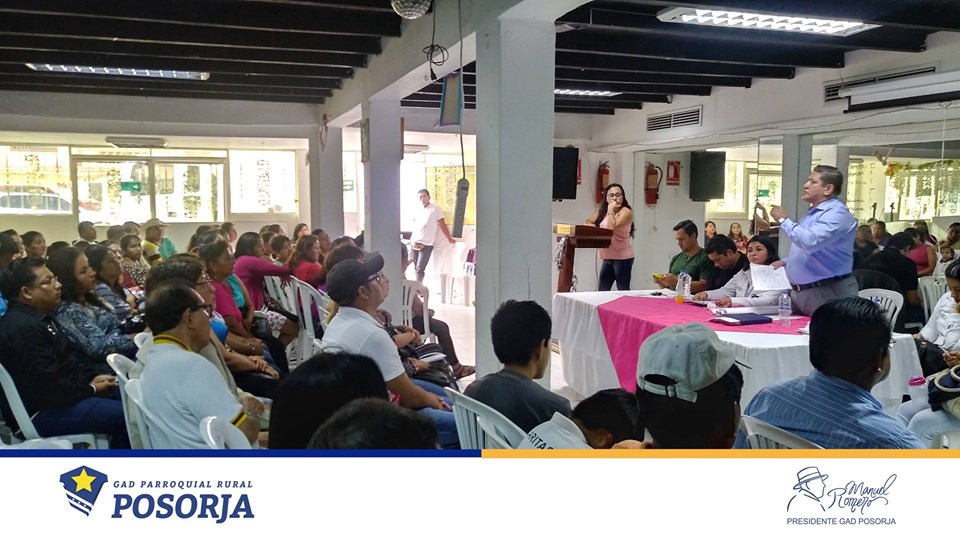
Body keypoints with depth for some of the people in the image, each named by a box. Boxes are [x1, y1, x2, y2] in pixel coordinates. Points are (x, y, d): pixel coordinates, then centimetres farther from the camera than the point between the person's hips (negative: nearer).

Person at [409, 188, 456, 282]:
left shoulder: (436, 209, -4)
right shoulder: (417, 210, 11)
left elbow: (442, 225, -3)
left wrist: (449, 239, -1)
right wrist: (413, 240, 13)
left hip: (427, 244, -5)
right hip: (415, 243, 5)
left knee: (420, 269, -11)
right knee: (416, 268, 8)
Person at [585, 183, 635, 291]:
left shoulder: (626, 212, -10)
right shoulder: (602, 211, 12)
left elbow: (611, 228, -20)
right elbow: (589, 221, 18)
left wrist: (611, 210, -13)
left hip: (622, 258, -7)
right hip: (607, 257, 7)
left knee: (623, 291, -3)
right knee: (602, 292, 8)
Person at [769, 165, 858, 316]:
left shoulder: (837, 213, -16)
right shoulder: (813, 212, 17)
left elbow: (810, 242, -31)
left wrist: (784, 220, -20)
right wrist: (785, 262, 13)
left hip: (826, 293, -10)